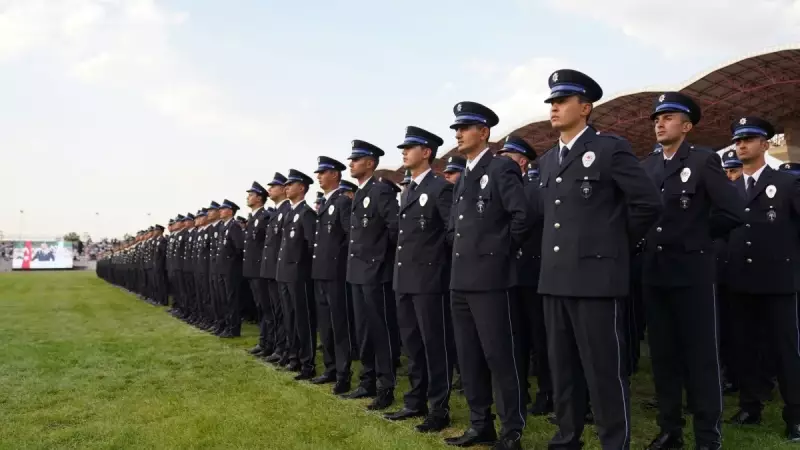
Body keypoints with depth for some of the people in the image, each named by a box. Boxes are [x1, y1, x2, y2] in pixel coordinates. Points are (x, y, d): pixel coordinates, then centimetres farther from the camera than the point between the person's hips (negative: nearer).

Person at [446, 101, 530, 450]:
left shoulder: (501, 168, -8)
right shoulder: (462, 177, 17)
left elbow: (522, 216, -17)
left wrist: (502, 252, -8)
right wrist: (462, 252, 14)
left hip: (490, 279, -8)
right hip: (461, 280, 9)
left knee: (500, 358, -2)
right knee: (469, 358, 12)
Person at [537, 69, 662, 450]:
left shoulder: (610, 148, -5)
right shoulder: (547, 160, 16)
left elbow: (648, 203, -7)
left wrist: (617, 243, 1)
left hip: (597, 276, -7)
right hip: (554, 278, 7)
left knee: (604, 371, -1)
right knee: (562, 369, 14)